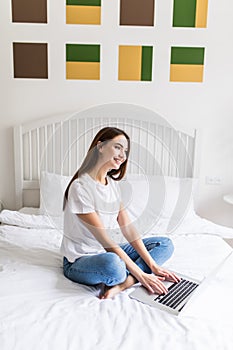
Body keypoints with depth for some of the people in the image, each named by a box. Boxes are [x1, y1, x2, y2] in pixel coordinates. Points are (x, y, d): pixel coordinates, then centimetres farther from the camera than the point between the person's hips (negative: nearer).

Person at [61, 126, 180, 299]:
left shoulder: (113, 184, 5)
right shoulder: (81, 187, -21)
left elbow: (128, 228, 1)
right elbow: (105, 240, -23)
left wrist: (153, 266, -6)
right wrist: (141, 275, -23)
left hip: (109, 251, 8)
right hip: (79, 261, -8)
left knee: (165, 244, -1)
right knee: (112, 263, -42)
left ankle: (122, 283, -20)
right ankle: (121, 278, -6)